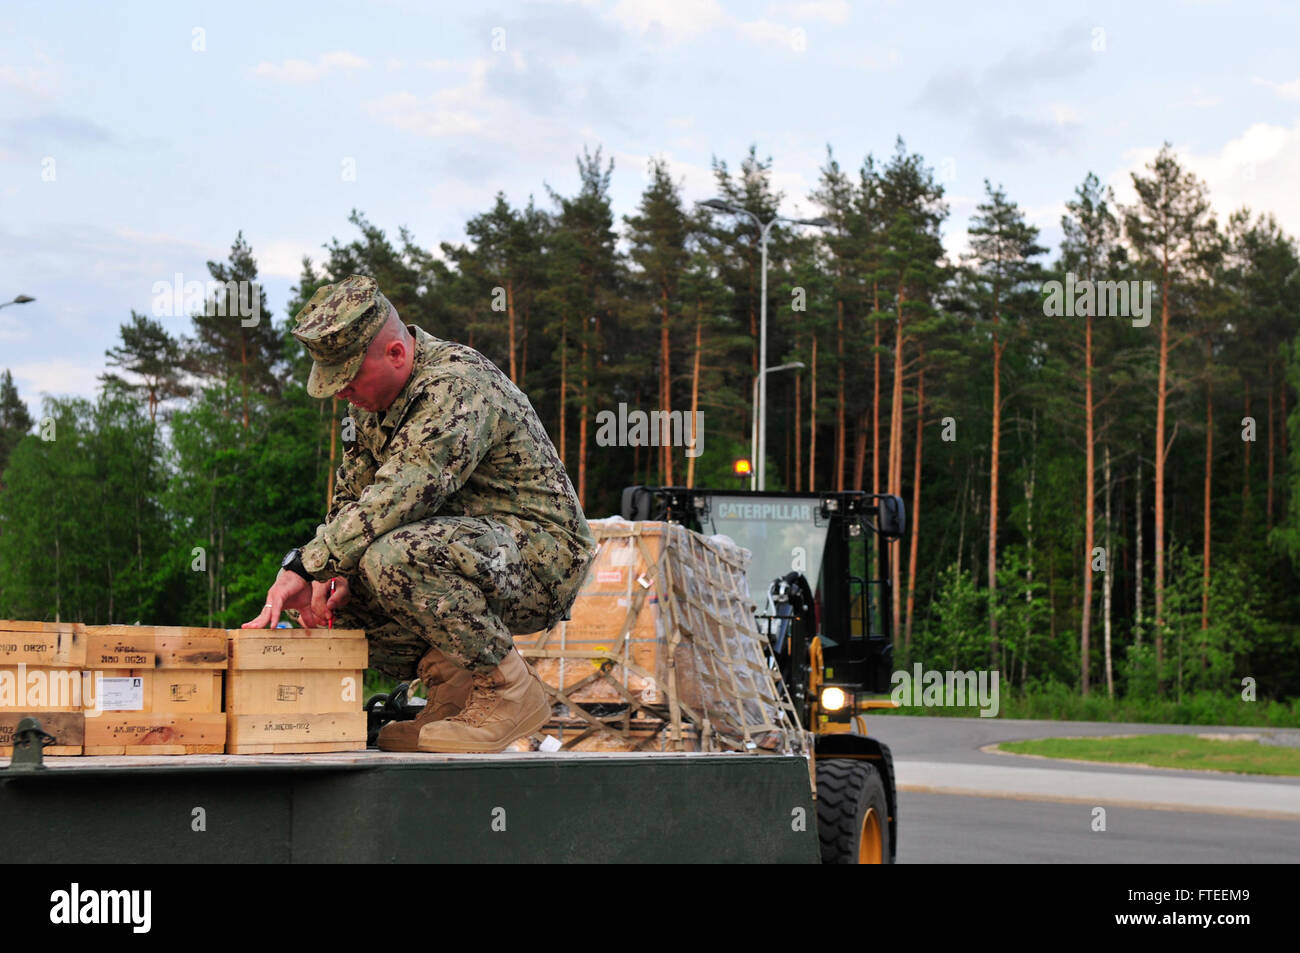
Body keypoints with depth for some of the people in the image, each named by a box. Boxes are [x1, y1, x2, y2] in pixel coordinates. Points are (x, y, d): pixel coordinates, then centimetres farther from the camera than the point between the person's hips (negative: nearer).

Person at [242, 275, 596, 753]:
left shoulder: (456, 385, -23)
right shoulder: (377, 394, 8)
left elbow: (394, 499, -33)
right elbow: (351, 499, 12)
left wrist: (306, 567, -32)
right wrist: (333, 574, -7)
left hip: (539, 556, -10)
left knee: (395, 556, -35)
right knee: (328, 587, 0)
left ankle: (509, 690, -17)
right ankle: (452, 679, 6)